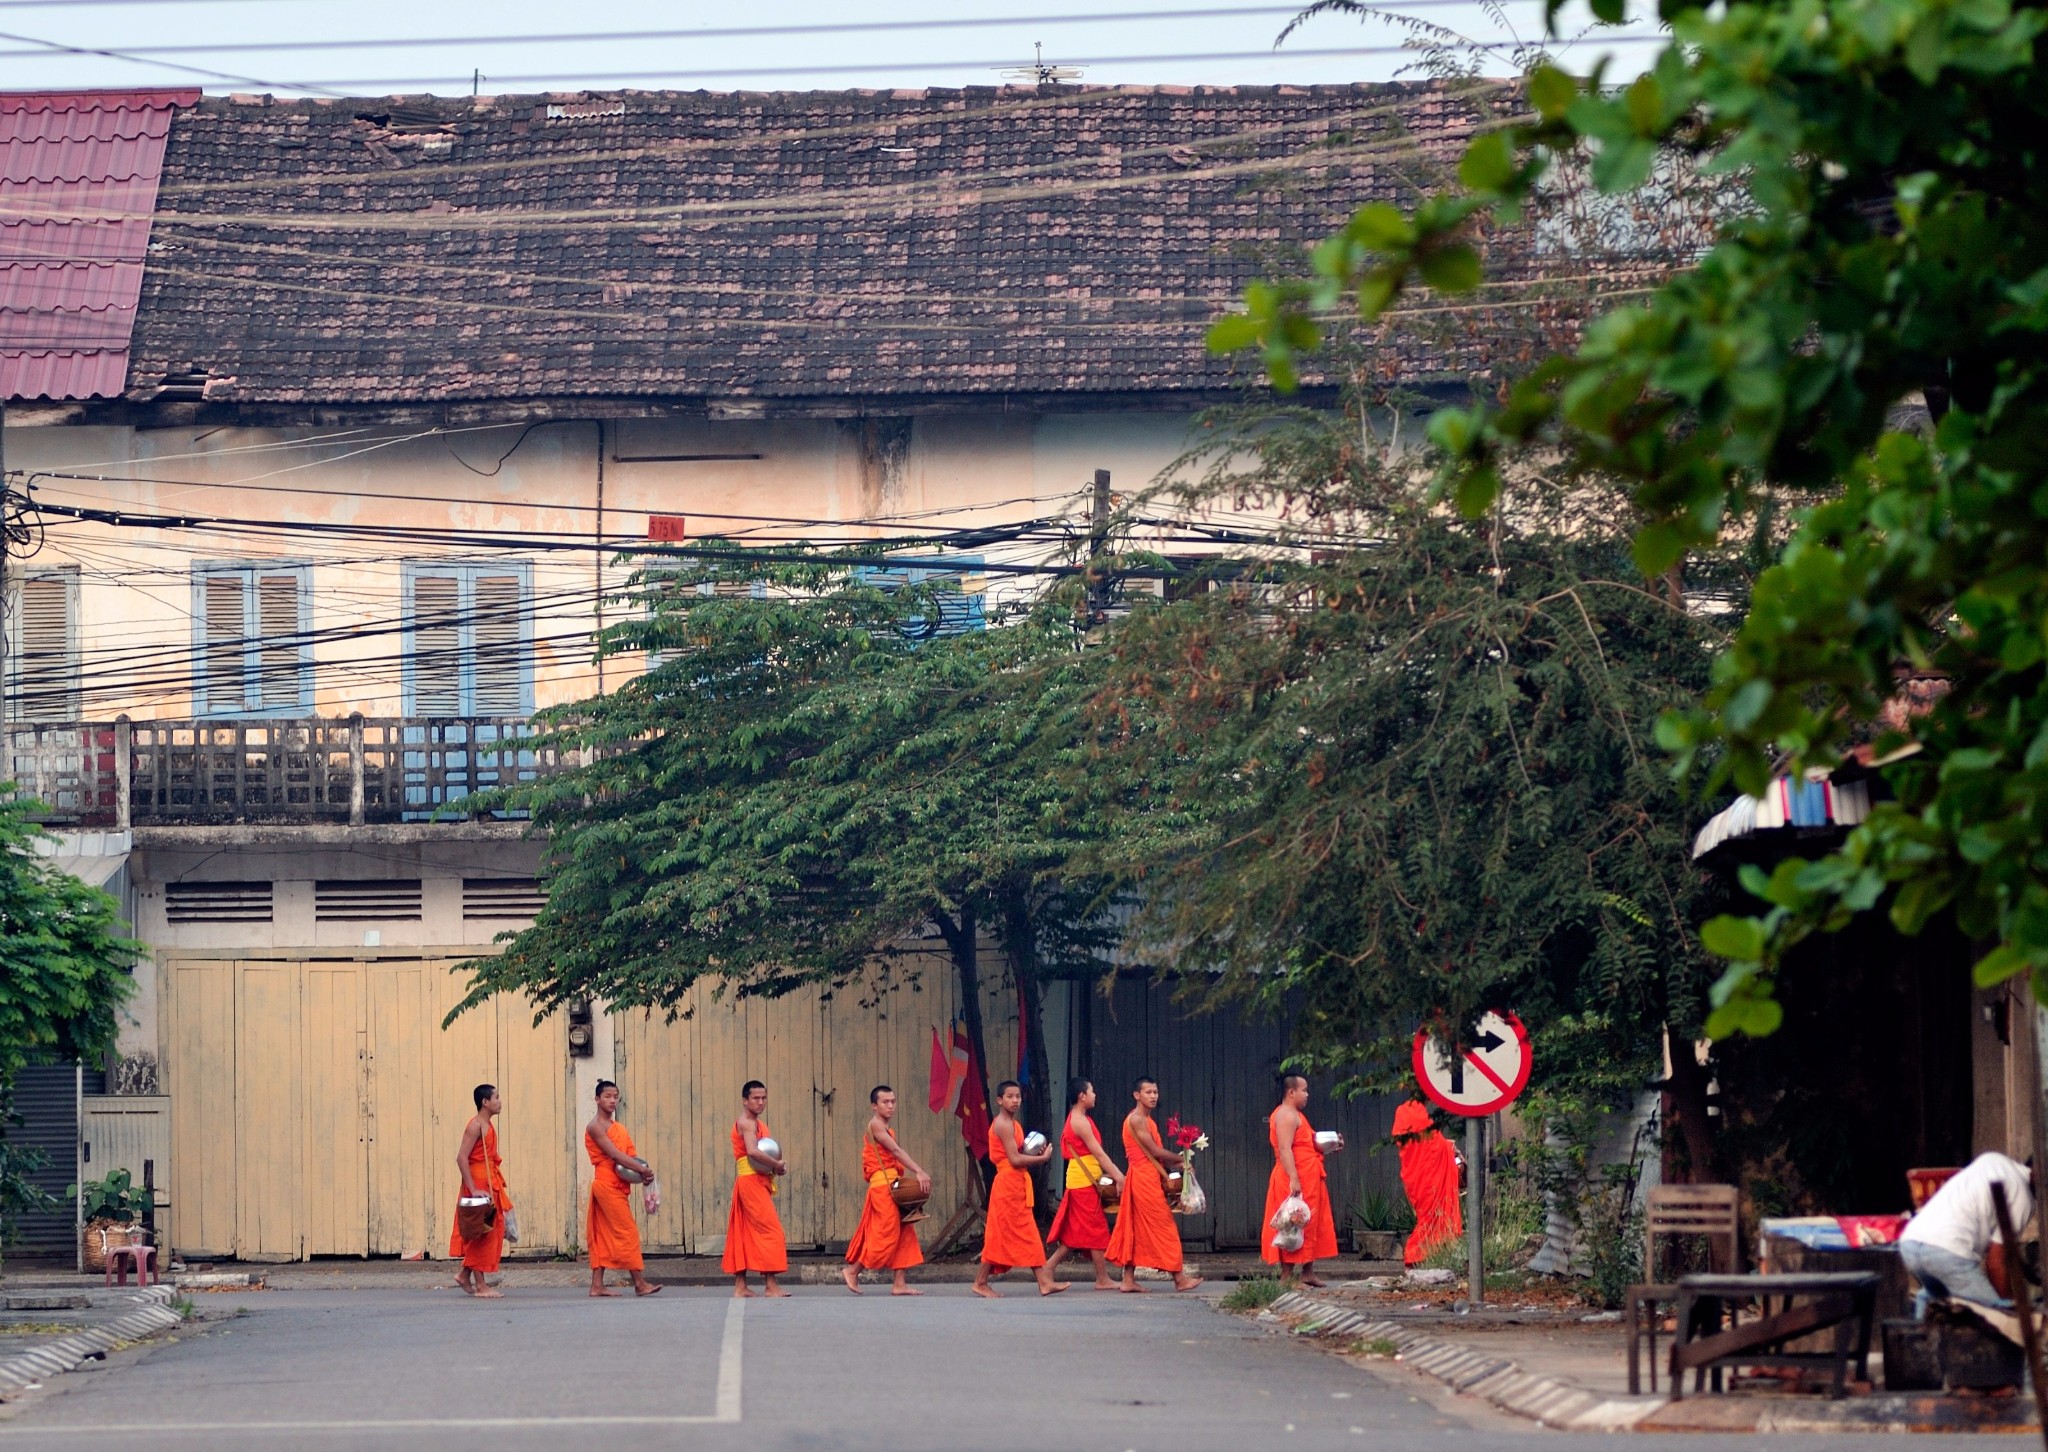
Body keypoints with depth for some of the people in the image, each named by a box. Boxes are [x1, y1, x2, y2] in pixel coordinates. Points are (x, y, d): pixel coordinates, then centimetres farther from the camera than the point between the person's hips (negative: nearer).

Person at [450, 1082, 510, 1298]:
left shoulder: (488, 1126, 14)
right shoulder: (476, 1126, -14)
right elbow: (461, 1157, -20)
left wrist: (498, 1188, 16)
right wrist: (473, 1189, -23)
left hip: (490, 1184, 9)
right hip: (479, 1184, -9)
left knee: (492, 1232, 11)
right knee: (481, 1234, -5)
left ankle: (465, 1275, 20)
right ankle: (480, 1286, -1)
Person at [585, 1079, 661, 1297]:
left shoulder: (618, 1127, 17)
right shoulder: (596, 1127, -9)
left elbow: (630, 1155, 9)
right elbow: (614, 1155, -18)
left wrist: (643, 1171, -11)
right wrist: (643, 1170, -19)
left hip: (618, 1187, 9)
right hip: (607, 1185, -9)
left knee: (603, 1237, 7)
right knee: (627, 1232, -10)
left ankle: (597, 1286, 8)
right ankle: (639, 1283, -10)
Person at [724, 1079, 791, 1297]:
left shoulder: (759, 1124, 20)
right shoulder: (746, 1123, -10)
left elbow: (767, 1151, 18)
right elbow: (753, 1151, -27)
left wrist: (778, 1163, -4)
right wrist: (777, 1165, -17)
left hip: (759, 1183, 10)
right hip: (751, 1181, -10)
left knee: (744, 1234, 10)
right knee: (769, 1230, -12)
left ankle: (740, 1285, 12)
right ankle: (771, 1284, -14)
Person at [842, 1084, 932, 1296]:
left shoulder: (886, 1129, 21)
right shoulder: (875, 1124, -7)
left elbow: (895, 1156, 12)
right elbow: (896, 1151, -16)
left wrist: (919, 1174, -1)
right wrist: (919, 1172, -23)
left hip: (893, 1186, 9)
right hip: (882, 1183, -9)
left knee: (904, 1234, 5)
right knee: (886, 1232, -8)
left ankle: (900, 1283, 3)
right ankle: (853, 1271, 3)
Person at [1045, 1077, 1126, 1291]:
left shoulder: (1078, 1119, 16)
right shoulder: (1080, 1122, -15)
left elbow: (1096, 1154, 16)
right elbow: (1098, 1153, -18)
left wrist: (1115, 1174, 12)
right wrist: (1118, 1177, -17)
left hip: (1082, 1181, 10)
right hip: (1084, 1182, -10)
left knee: (1075, 1232, 12)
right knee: (1096, 1230, -3)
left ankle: (1049, 1267, 12)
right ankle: (1103, 1279, 2)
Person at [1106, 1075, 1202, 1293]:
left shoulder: (1146, 1120, 18)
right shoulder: (1136, 1119, -12)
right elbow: (1155, 1151, -14)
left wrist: (1175, 1163, 3)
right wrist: (1181, 1158, -2)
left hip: (1149, 1178, 10)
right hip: (1144, 1177, -10)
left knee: (1135, 1229, 8)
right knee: (1163, 1226, -6)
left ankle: (1129, 1280, 9)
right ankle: (1179, 1278, -3)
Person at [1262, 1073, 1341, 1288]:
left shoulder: (1296, 1115, 21)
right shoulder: (1286, 1115, -13)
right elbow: (1284, 1149, -22)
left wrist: (1328, 1147, 16)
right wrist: (1293, 1179, -29)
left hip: (1308, 1180, 11)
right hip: (1294, 1182, -11)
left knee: (1312, 1226, 12)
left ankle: (1307, 1272, 17)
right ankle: (1287, 1277, -10)